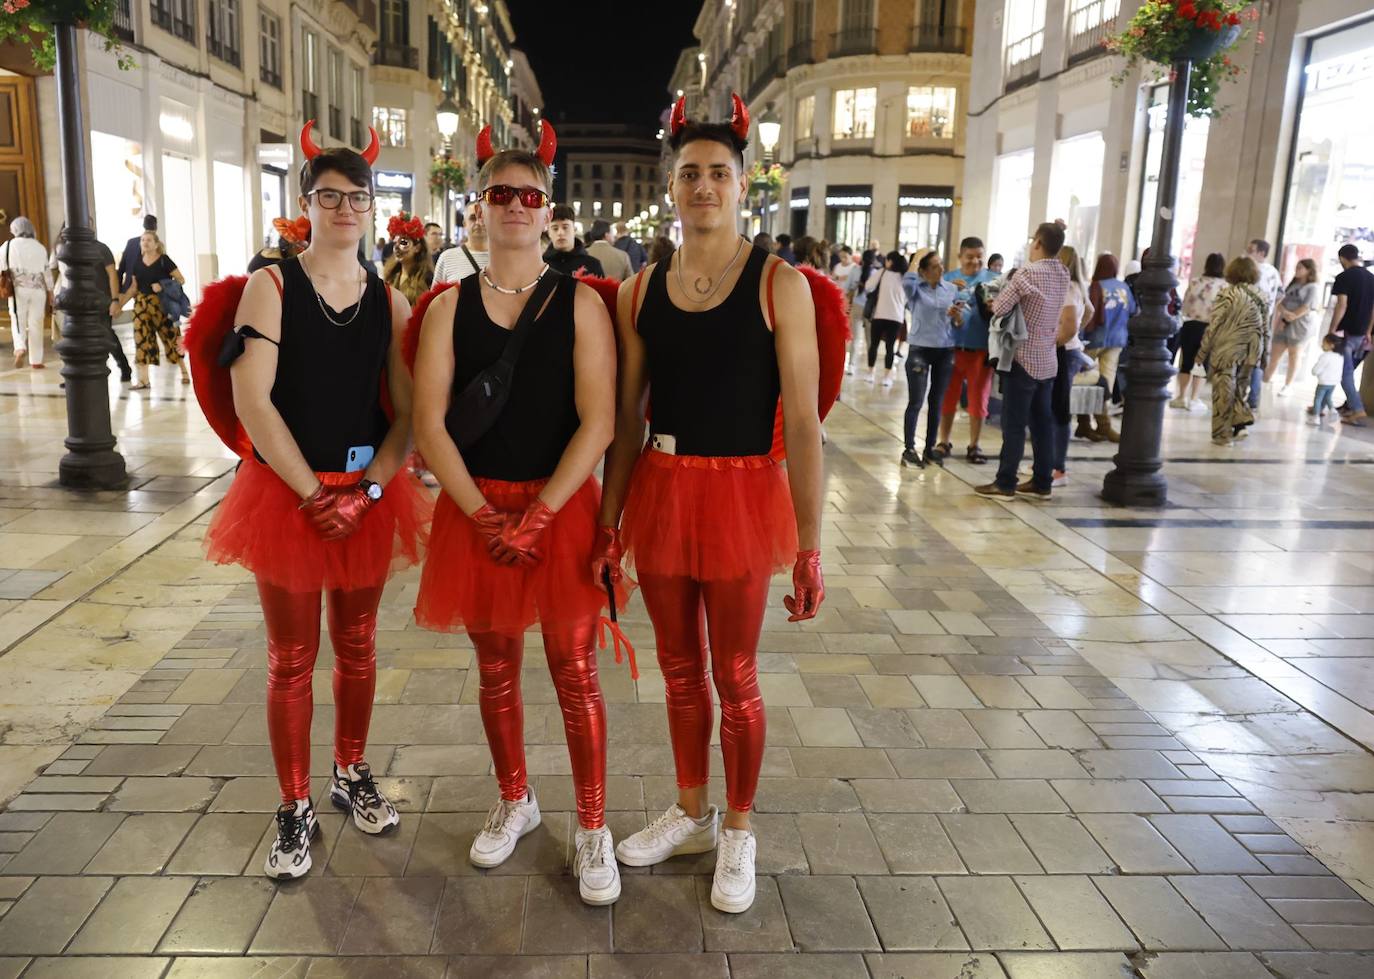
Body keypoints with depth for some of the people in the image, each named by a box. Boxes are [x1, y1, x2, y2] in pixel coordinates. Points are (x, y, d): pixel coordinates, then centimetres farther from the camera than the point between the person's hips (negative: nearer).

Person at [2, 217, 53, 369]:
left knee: (18, 322, 7)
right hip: (38, 290, 1)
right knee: (36, 325, 5)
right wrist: (50, 292, 12)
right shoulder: (40, 247, 7)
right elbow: (46, 271, 6)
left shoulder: (8, 246, 2)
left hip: (18, 289, -1)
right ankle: (36, 360, 6)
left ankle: (20, 348, -20)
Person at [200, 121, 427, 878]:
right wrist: (312, 493, -16)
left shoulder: (389, 300, 4)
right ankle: (295, 808, 20)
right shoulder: (272, 285, -4)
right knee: (291, 659, 6)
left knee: (357, 645, 15)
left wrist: (370, 489, -13)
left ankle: (350, 775, 34)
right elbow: (251, 399, -13)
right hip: (286, 493, -2)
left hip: (369, 494, 3)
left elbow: (408, 409, 0)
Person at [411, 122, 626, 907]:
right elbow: (430, 422, -2)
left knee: (574, 668, 2)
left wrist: (540, 515, -17)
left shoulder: (581, 303, -3)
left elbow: (598, 422, -10)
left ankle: (593, 830, 17)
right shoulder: (451, 305, 4)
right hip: (476, 509, 3)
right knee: (496, 666, 14)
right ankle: (515, 802, 35)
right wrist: (482, 514, -13)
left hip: (563, 505, -2)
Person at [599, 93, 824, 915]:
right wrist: (611, 520, 6)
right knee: (680, 670, 16)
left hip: (740, 495, -4)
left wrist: (808, 544, -12)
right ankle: (691, 813, 37)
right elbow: (627, 416, 8)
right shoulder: (643, 290, 5)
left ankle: (739, 832, 30)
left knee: (733, 677, 8)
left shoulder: (778, 284, -7)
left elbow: (802, 420, -10)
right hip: (658, 492, 4)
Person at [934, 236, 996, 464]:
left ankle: (974, 446, 16)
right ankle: (944, 442, 21)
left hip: (981, 347, -1)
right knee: (948, 396, 9)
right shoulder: (948, 277, 7)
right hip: (952, 345, 1)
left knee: (978, 398, 5)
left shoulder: (994, 278, 3)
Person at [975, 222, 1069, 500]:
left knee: (1014, 424, -2)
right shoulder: (1063, 275, 7)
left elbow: (999, 308, -14)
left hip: (1024, 359, -7)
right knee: (1043, 423, 10)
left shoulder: (1028, 272, -15)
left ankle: (1005, 483, 1)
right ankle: (1042, 482, 16)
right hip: (1048, 360, 7)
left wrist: (997, 297, 6)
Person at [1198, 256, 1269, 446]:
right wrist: (1264, 355, 17)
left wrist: (1202, 352, -4)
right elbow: (1265, 330, 9)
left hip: (1226, 351, -5)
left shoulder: (1228, 294, -10)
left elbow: (1215, 325, -10)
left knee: (1223, 392, 2)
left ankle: (1222, 434, 5)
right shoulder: (1261, 298, 6)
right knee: (1241, 388, 19)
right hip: (1250, 353, 5)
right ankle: (1241, 422, 9)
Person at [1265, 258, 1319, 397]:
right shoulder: (1293, 285, 15)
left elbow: (1306, 308, -15)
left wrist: (1288, 319, -14)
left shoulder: (1314, 287, -6)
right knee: (1274, 354, 6)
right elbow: (1281, 303, 8)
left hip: (1299, 326, -6)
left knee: (1294, 357, 1)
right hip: (1284, 324, 6)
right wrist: (1284, 312, -14)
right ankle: (1266, 380, 14)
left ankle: (1287, 386, 8)